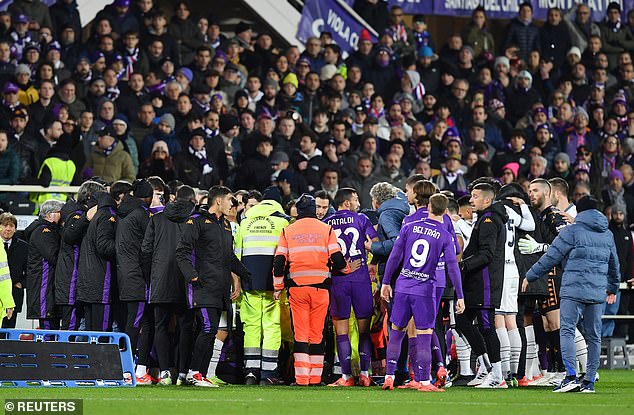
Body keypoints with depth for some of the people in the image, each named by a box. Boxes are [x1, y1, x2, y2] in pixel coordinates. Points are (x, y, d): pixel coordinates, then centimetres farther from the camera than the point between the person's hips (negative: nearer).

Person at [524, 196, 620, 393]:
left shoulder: (571, 231, -2)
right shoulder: (607, 235, 16)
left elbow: (551, 257, -2)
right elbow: (614, 264, 27)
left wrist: (530, 277, 8)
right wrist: (613, 288, 43)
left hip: (574, 290, -5)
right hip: (598, 292, 5)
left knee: (567, 331, -7)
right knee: (593, 336, 8)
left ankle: (571, 376, -21)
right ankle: (589, 381, 9)